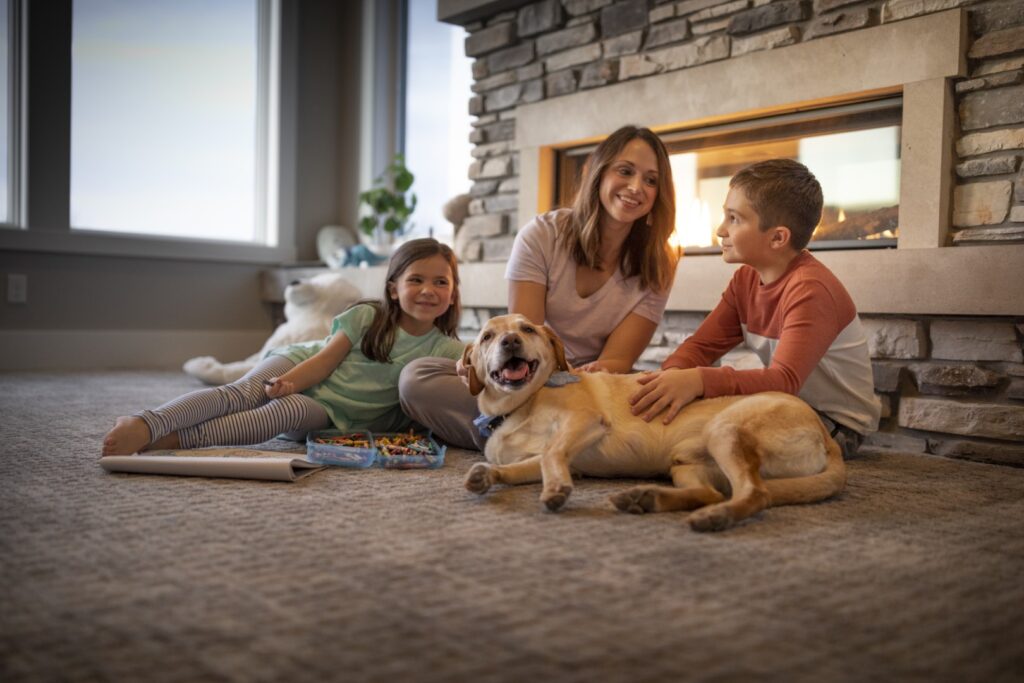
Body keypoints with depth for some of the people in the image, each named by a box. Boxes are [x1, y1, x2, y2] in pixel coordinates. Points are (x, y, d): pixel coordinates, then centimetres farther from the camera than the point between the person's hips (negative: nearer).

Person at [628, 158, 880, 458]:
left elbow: (785, 380, -38)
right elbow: (702, 344, -2)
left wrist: (700, 380, -52)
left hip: (839, 424, -7)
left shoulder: (810, 290, -27)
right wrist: (674, 374, -26)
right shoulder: (746, 279, 1)